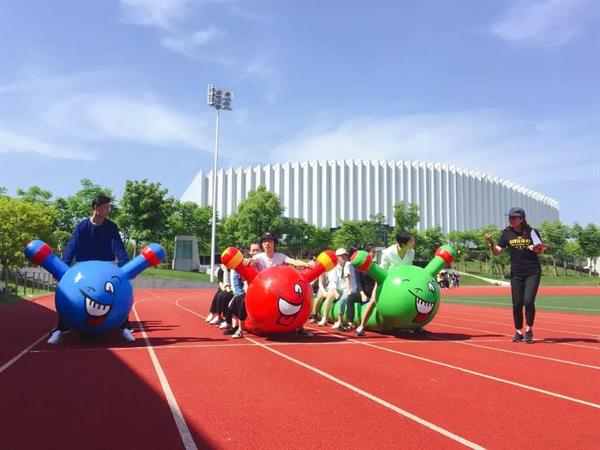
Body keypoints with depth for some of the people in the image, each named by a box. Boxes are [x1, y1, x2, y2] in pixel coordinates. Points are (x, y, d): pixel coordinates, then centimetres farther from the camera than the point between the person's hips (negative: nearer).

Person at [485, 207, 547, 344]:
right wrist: (491, 243, -20)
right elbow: (497, 251, -1)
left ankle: (529, 330, 9)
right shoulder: (507, 233, 2)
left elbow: (540, 250, 8)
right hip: (516, 273, 2)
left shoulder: (531, 232, -2)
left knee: (528, 301, -12)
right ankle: (518, 332, 17)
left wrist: (539, 249, -15)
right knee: (517, 304, 3)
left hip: (533, 272, -2)